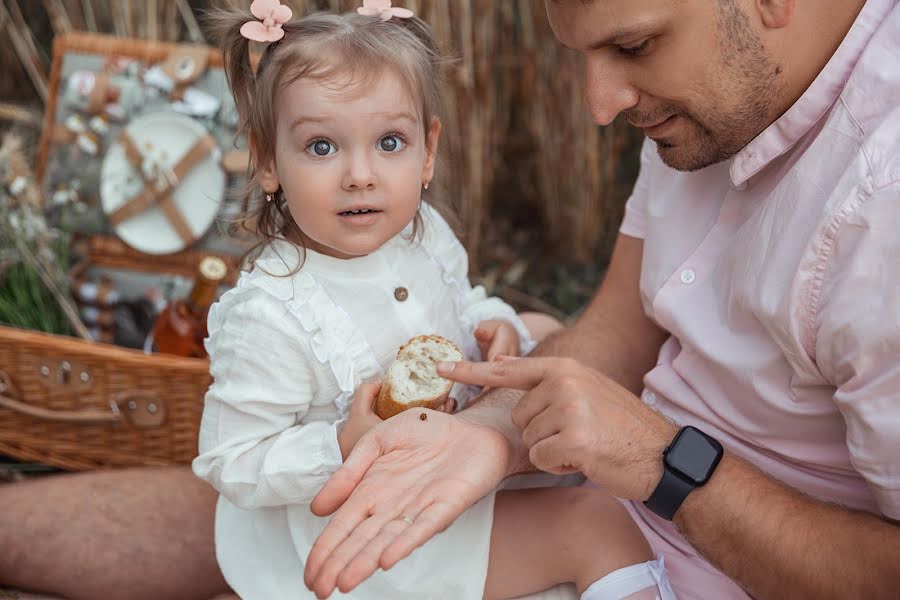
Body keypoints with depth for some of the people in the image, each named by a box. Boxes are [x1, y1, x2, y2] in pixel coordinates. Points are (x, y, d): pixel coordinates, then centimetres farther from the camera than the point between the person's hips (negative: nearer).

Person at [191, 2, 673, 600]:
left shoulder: (425, 234, -7)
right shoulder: (268, 316, -28)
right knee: (592, 527, -12)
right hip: (363, 531, -7)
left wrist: (496, 327, -8)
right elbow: (232, 466, -22)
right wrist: (344, 449, -36)